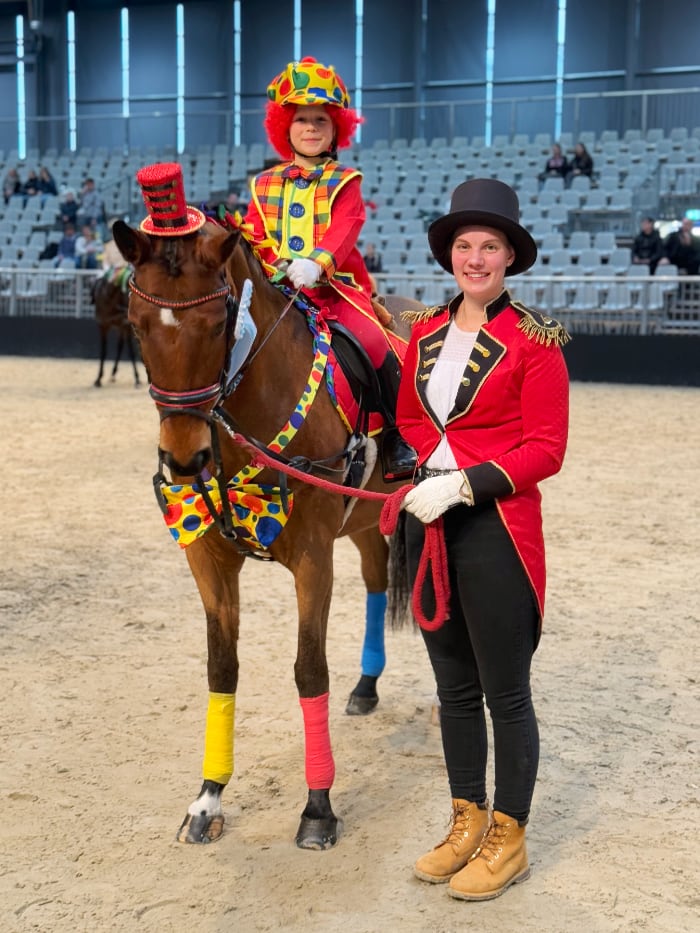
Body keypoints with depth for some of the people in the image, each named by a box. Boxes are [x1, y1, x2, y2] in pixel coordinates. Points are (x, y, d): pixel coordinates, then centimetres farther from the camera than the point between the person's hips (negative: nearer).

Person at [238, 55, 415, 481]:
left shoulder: (344, 182, 6)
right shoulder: (265, 185, 16)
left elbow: (344, 229, -12)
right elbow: (253, 235, 11)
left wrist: (317, 263, -31)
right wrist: (262, 264, -13)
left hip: (335, 286, -3)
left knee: (374, 343, -25)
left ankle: (397, 439, -6)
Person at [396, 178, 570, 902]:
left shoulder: (534, 340, -8)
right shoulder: (425, 332, 9)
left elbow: (547, 449, -11)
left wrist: (465, 483, -21)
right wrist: (430, 463, -3)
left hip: (496, 527, -6)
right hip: (428, 521, 6)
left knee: (505, 692, 5)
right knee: (454, 687, 17)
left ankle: (508, 841, 22)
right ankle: (467, 822, 33)